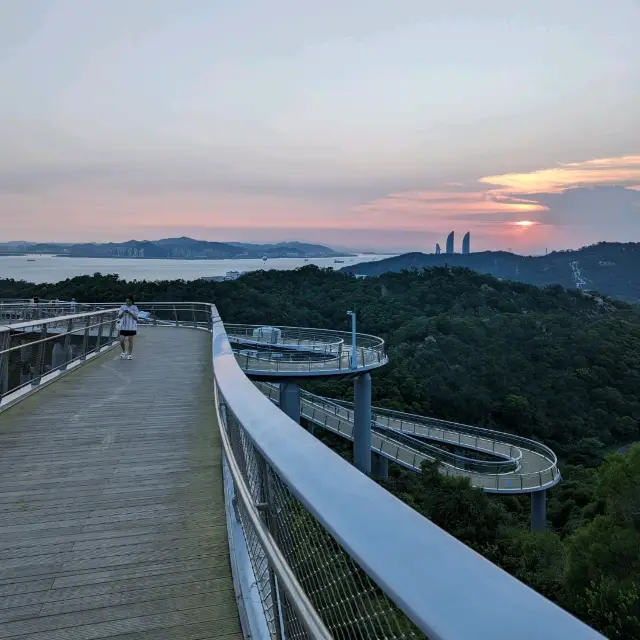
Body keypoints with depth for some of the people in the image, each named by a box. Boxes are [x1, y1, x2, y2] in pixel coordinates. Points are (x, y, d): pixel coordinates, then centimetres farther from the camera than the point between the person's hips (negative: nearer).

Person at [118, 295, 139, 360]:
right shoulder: (122, 307, 6)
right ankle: (124, 352, 22)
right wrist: (123, 312, -14)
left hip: (131, 327, -2)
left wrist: (130, 313, -19)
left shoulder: (134, 308, 0)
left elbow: (136, 318, -5)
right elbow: (119, 317, 5)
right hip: (123, 326, 2)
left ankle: (129, 354, 15)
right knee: (121, 341, -3)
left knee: (130, 340, 2)